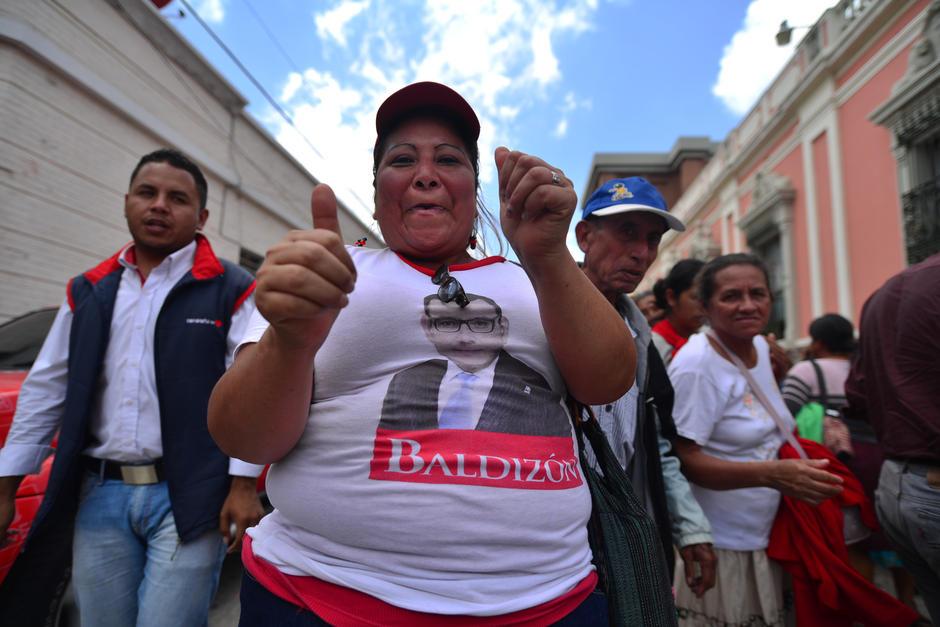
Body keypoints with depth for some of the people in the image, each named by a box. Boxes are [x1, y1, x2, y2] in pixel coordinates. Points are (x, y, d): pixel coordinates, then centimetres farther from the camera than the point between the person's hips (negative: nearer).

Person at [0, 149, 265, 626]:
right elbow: (46, 390, 15)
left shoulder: (232, 290, -5)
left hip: (188, 496, -5)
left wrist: (243, 484, -13)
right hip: (99, 495, 5)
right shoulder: (87, 292, 12)